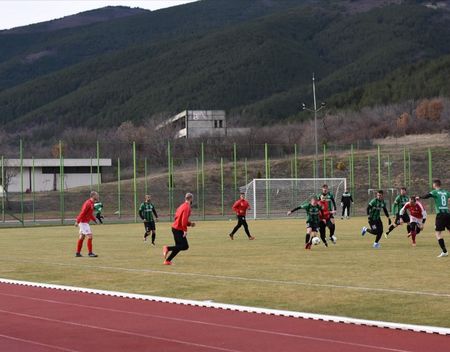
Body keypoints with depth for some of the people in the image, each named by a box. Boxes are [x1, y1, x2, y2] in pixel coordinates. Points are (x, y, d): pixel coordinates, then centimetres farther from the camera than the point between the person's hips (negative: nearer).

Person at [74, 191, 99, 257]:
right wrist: (77, 221, -26)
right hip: (83, 222, -10)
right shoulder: (88, 203, -18)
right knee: (89, 236, -11)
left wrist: (95, 219, 13)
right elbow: (82, 213, -23)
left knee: (81, 237, 14)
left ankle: (78, 253, 19)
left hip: (85, 222, 10)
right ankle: (90, 253, -9)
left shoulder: (91, 203, 12)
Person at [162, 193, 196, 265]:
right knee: (185, 246, -9)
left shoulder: (182, 206, 16)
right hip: (179, 229, -9)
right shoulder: (187, 207, -13)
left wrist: (190, 224, 17)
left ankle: (167, 260, 7)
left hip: (175, 227, 9)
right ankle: (168, 248, -18)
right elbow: (184, 219, -23)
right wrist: (185, 230, -22)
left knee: (178, 247, 12)